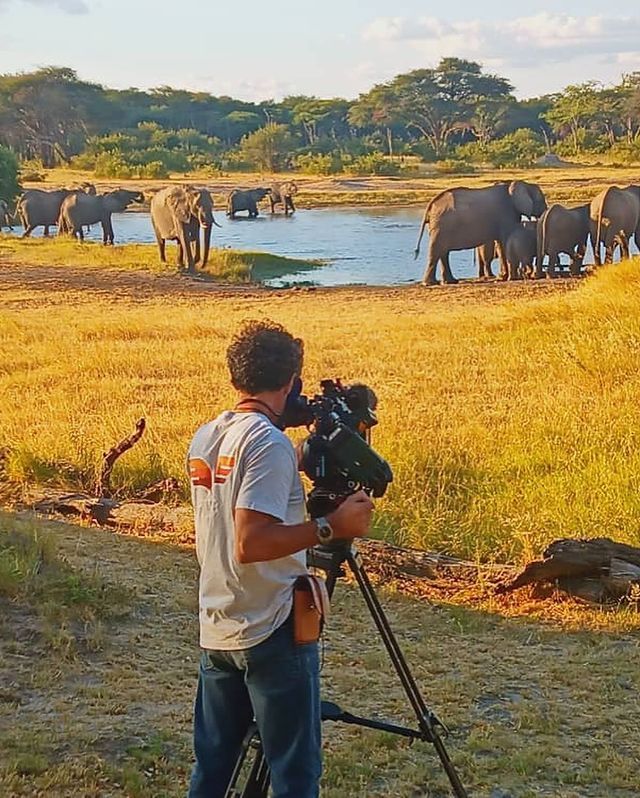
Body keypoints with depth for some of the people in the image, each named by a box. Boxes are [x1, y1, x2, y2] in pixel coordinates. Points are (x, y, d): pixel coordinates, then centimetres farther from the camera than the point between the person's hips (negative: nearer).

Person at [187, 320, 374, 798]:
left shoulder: (204, 438, 8)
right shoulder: (270, 443, -17)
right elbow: (250, 544, -26)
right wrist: (331, 526, -20)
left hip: (216, 630, 8)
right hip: (272, 633, -8)